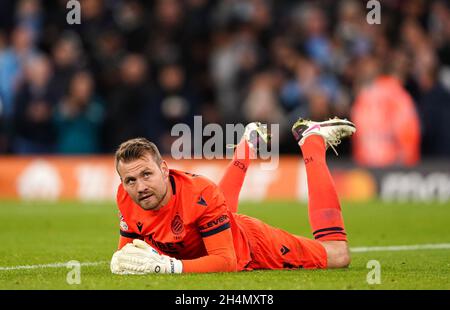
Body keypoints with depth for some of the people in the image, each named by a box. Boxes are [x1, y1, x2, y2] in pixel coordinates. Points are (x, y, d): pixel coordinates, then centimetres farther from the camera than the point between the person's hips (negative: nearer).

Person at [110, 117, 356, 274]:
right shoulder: (126, 198, -28)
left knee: (338, 256, 3)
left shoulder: (201, 193, -42)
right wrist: (146, 258, -38)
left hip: (251, 245, -6)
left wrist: (167, 265, -52)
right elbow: (126, 249, -13)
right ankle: (249, 141, 52)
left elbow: (227, 261, -40)